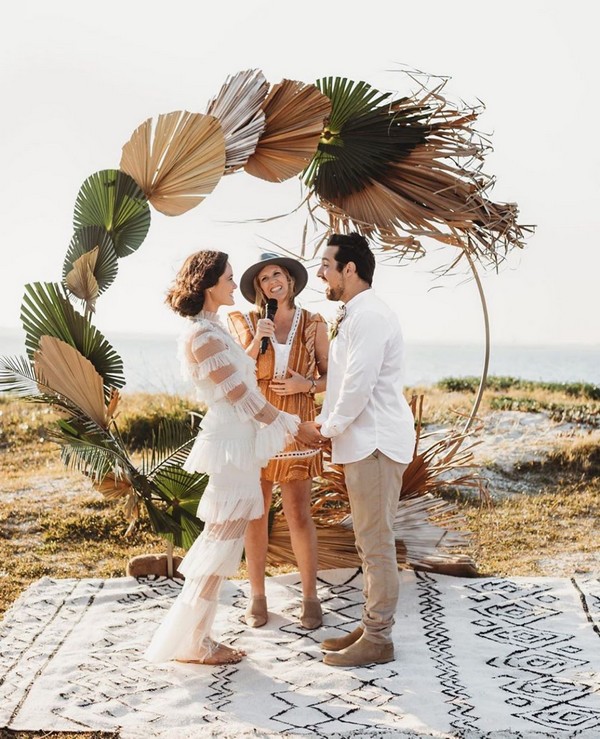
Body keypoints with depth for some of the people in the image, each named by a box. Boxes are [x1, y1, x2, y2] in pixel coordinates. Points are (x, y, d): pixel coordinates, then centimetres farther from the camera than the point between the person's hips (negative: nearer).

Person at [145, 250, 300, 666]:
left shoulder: (214, 331, 15)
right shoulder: (201, 336, -16)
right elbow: (242, 397, -16)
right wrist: (293, 425, -8)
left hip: (238, 443, 10)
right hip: (232, 446, -10)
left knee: (223, 545, 12)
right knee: (221, 544, -4)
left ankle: (198, 638, 18)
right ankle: (188, 643, 4)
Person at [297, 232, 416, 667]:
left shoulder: (370, 317, -16)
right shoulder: (355, 316, 18)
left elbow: (359, 387, -21)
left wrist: (326, 430, -9)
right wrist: (326, 420, 9)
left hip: (376, 443, -11)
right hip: (364, 441, 11)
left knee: (376, 543, -4)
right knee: (370, 542, 15)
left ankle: (378, 639, 3)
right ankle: (371, 627, 24)